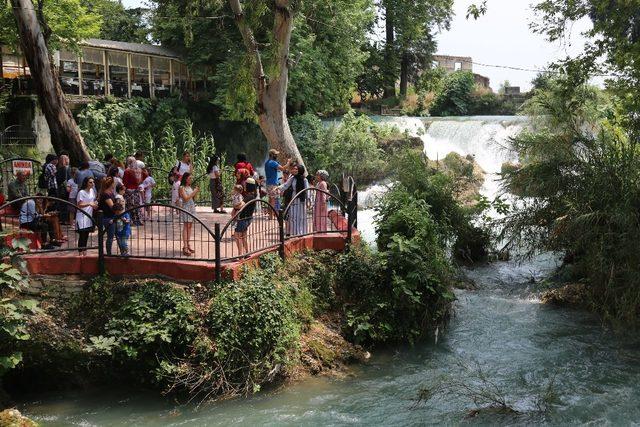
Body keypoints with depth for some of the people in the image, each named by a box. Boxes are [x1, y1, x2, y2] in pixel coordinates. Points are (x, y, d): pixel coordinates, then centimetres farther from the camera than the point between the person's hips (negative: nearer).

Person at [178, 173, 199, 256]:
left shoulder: (190, 187, 13)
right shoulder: (182, 188, -8)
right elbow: (186, 198, -17)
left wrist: (196, 192, 0)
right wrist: (194, 192, -15)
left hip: (192, 207, 7)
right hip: (185, 208, -7)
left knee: (190, 226, 8)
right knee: (186, 227, -8)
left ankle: (187, 245, 13)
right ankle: (185, 247, -9)